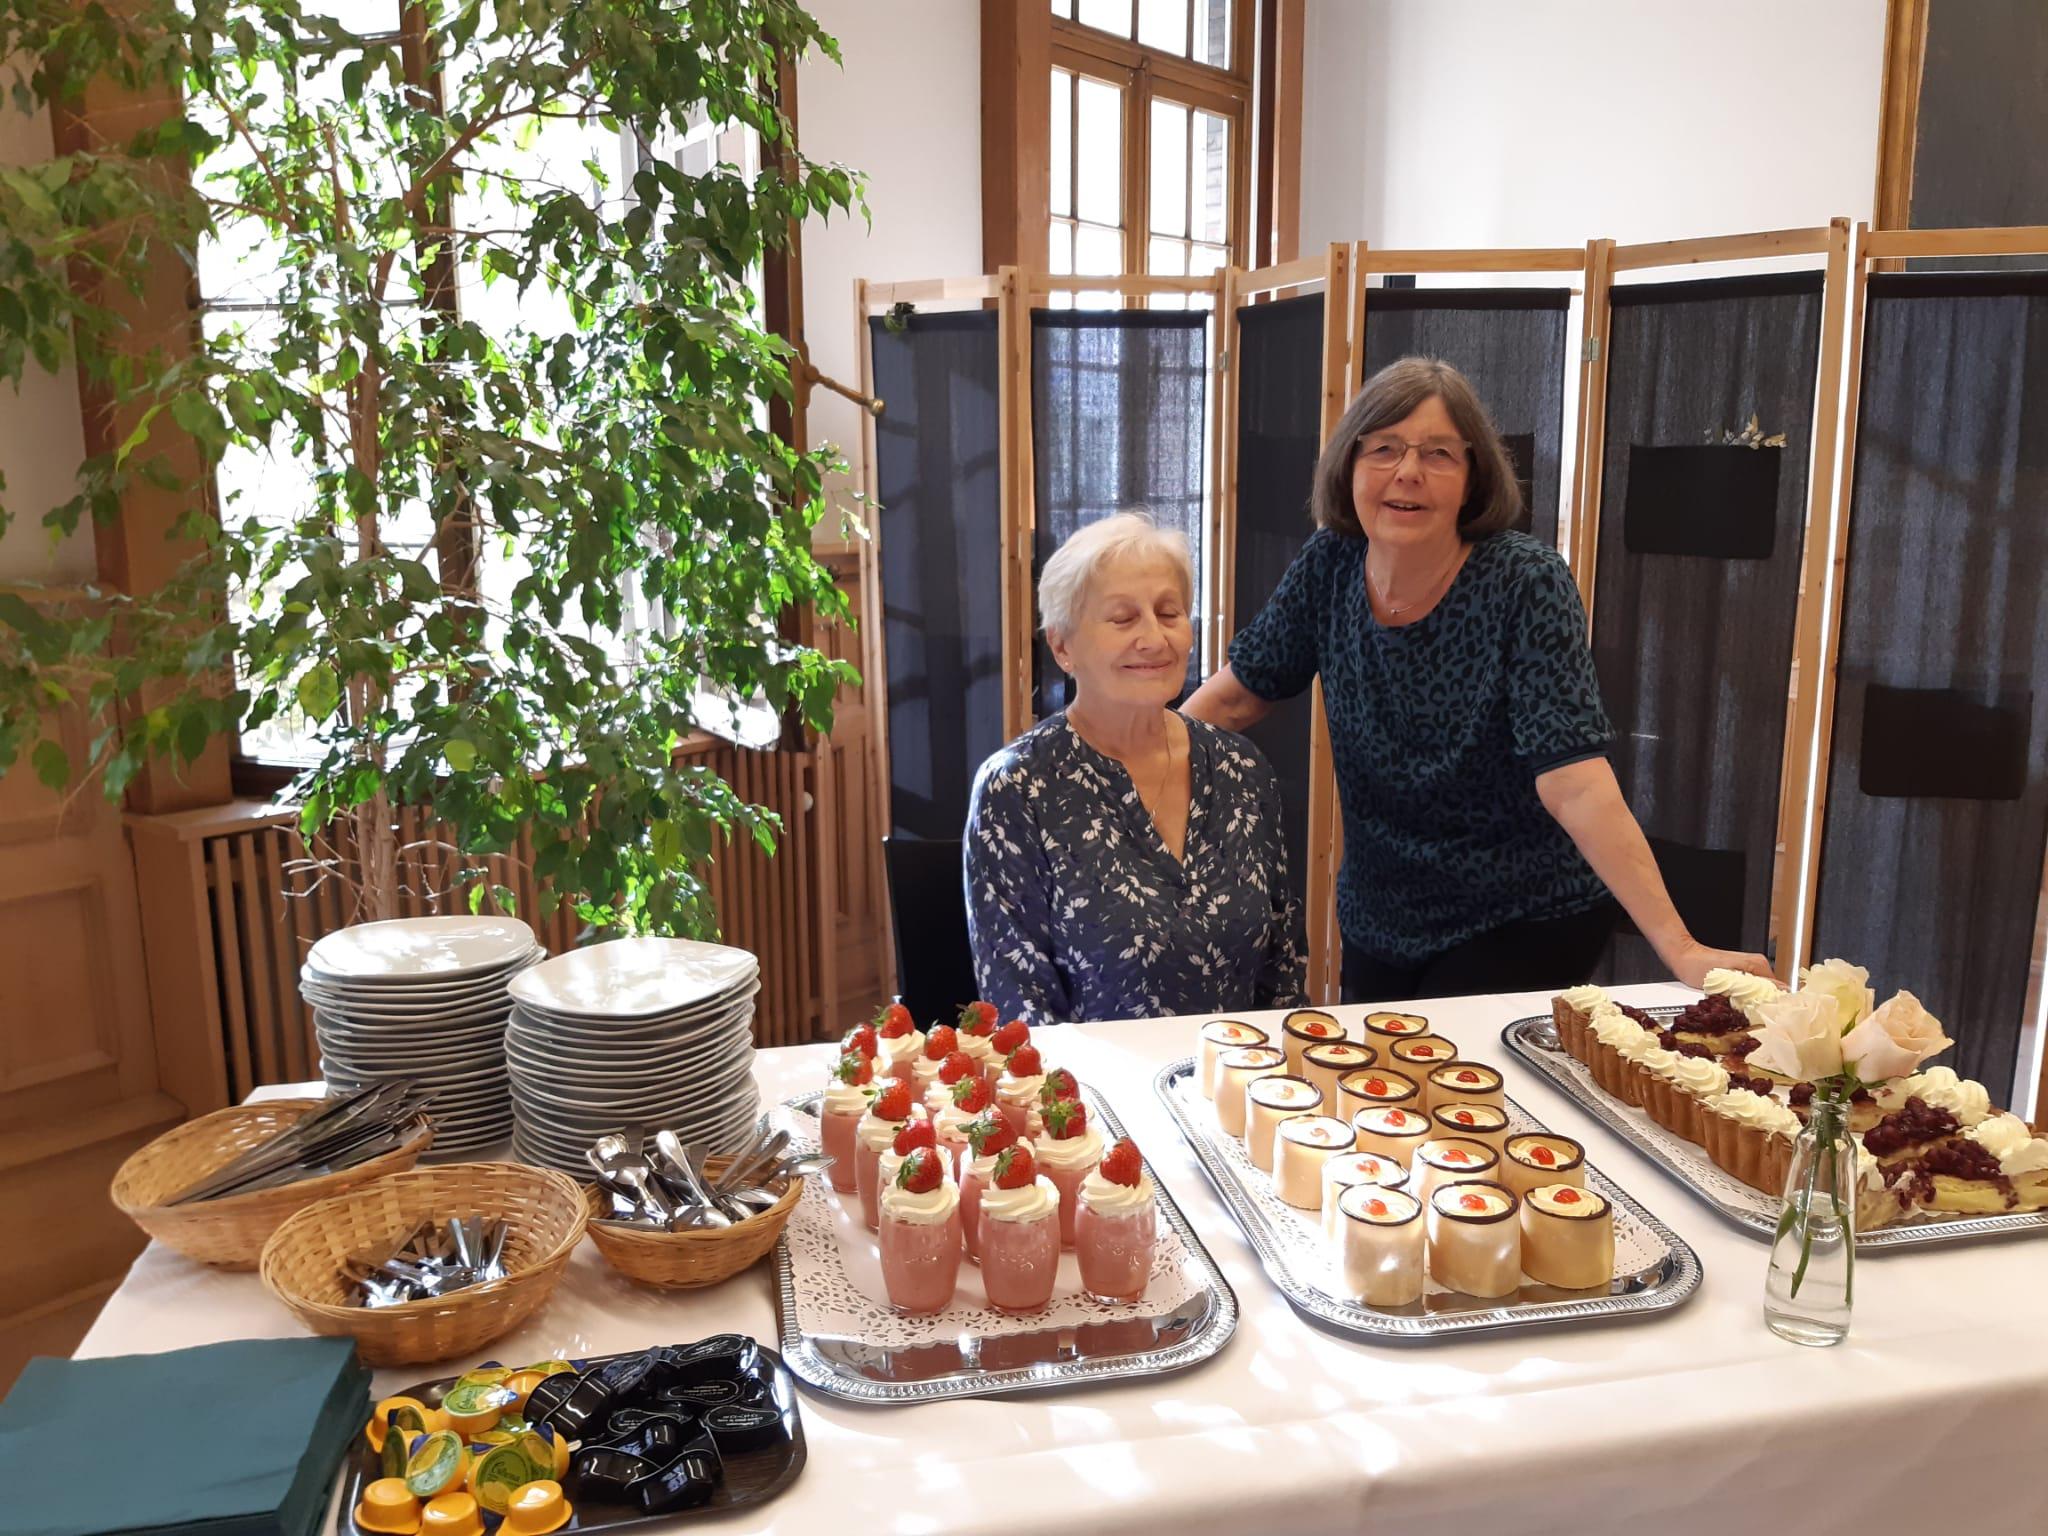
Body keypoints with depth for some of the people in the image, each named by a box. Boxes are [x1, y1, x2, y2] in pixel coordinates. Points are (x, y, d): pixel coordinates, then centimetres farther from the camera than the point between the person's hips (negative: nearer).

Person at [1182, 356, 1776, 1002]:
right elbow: (1235, 694, 2)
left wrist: (1679, 947, -33)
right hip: (1379, 920, 5)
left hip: (1522, 925, -4)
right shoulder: (1329, 567, -9)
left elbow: (1577, 785, -27)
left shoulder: (1525, 585, -22)